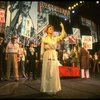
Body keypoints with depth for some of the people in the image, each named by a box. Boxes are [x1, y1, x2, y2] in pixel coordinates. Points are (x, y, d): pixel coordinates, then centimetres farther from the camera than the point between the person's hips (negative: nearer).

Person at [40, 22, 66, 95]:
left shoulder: (55, 38, 13)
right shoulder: (44, 39, 4)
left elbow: (63, 35, 0)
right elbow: (42, 49, 2)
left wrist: (62, 27, -6)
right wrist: (42, 58, -3)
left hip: (54, 56, 3)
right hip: (47, 56, -3)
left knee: (54, 72, 3)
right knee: (47, 72, -1)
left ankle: (53, 88, 13)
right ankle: (47, 89, 6)